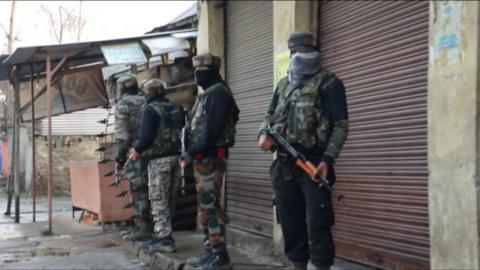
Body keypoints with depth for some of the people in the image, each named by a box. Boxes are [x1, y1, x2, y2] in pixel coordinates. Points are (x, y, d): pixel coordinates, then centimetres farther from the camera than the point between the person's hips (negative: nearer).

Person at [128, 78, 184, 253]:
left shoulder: (150, 109, -9)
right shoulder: (176, 108, 12)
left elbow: (147, 135, -16)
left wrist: (137, 150, -2)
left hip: (159, 159, -7)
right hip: (176, 157, 7)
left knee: (158, 200, -1)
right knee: (169, 200, 14)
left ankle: (164, 239, -2)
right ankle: (163, 234, 22)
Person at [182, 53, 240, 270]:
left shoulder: (218, 93, -12)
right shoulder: (206, 94, 20)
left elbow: (212, 128, -21)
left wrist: (192, 152, -21)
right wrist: (191, 153, 11)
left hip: (210, 158, -10)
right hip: (202, 158, 10)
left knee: (210, 205, -11)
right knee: (204, 206, 13)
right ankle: (210, 250, 20)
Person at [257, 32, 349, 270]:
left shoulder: (329, 83, 0)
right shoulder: (283, 85, 19)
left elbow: (341, 125, -5)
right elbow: (271, 115, 25)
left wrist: (327, 159, -16)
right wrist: (263, 133, 1)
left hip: (313, 163, -6)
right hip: (283, 164, 6)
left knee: (317, 223, -7)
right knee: (290, 221, 11)